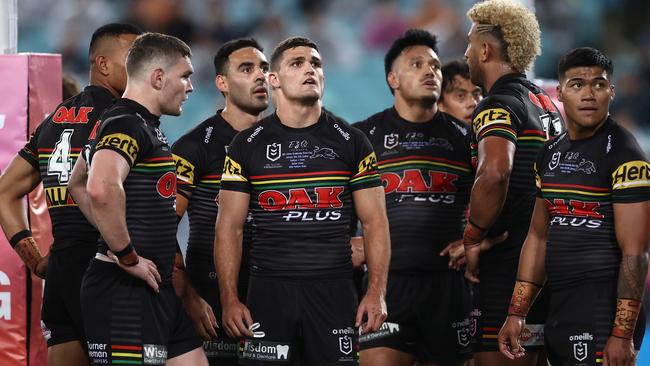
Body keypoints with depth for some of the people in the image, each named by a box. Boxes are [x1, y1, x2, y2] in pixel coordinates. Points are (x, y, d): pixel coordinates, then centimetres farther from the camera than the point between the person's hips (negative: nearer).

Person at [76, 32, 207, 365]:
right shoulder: (125, 125, -14)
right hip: (125, 290, -10)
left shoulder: (147, 126, 18)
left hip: (157, 287, 10)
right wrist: (128, 257, -24)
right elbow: (101, 189, -35)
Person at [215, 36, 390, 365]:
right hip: (269, 290, 0)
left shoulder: (350, 142, 8)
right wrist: (229, 299, -5)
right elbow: (229, 227, 5)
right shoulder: (247, 146, 7)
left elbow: (375, 223, 6)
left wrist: (376, 292, -5)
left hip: (334, 290, 0)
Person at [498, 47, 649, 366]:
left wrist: (622, 335, -20)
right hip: (558, 313, 8)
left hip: (604, 313, -8)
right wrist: (516, 314, 14)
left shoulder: (623, 154, -11)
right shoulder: (551, 154, 13)